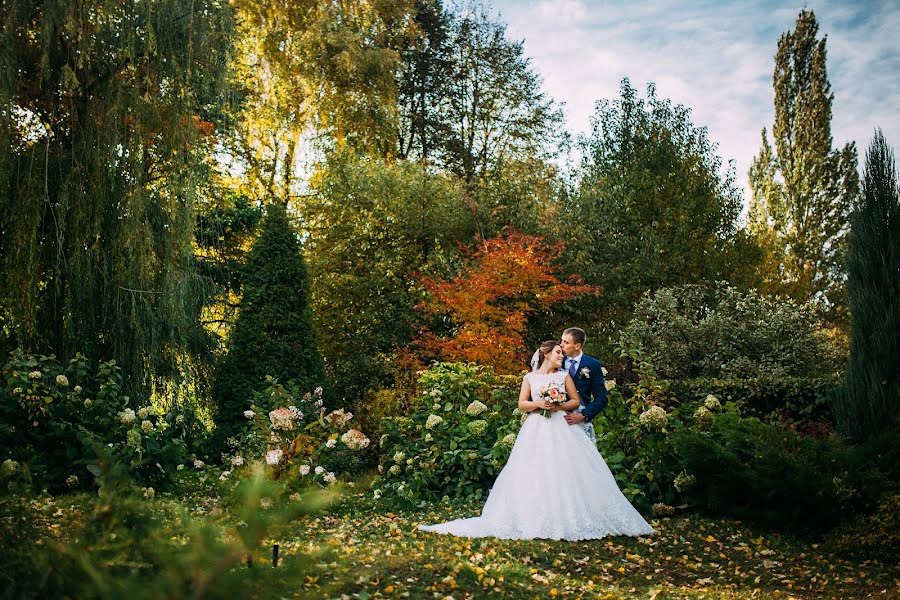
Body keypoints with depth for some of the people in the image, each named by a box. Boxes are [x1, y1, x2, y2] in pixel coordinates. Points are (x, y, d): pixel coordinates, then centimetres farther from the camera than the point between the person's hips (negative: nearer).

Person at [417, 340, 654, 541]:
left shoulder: (564, 375, 11)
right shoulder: (530, 378, 8)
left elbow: (576, 400, 11)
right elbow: (522, 404, 6)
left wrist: (560, 406, -7)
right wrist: (538, 404, -12)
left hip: (559, 429, 1)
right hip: (535, 431, -1)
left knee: (563, 471, -7)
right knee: (533, 474, -6)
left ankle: (565, 518, 0)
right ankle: (534, 518, -2)